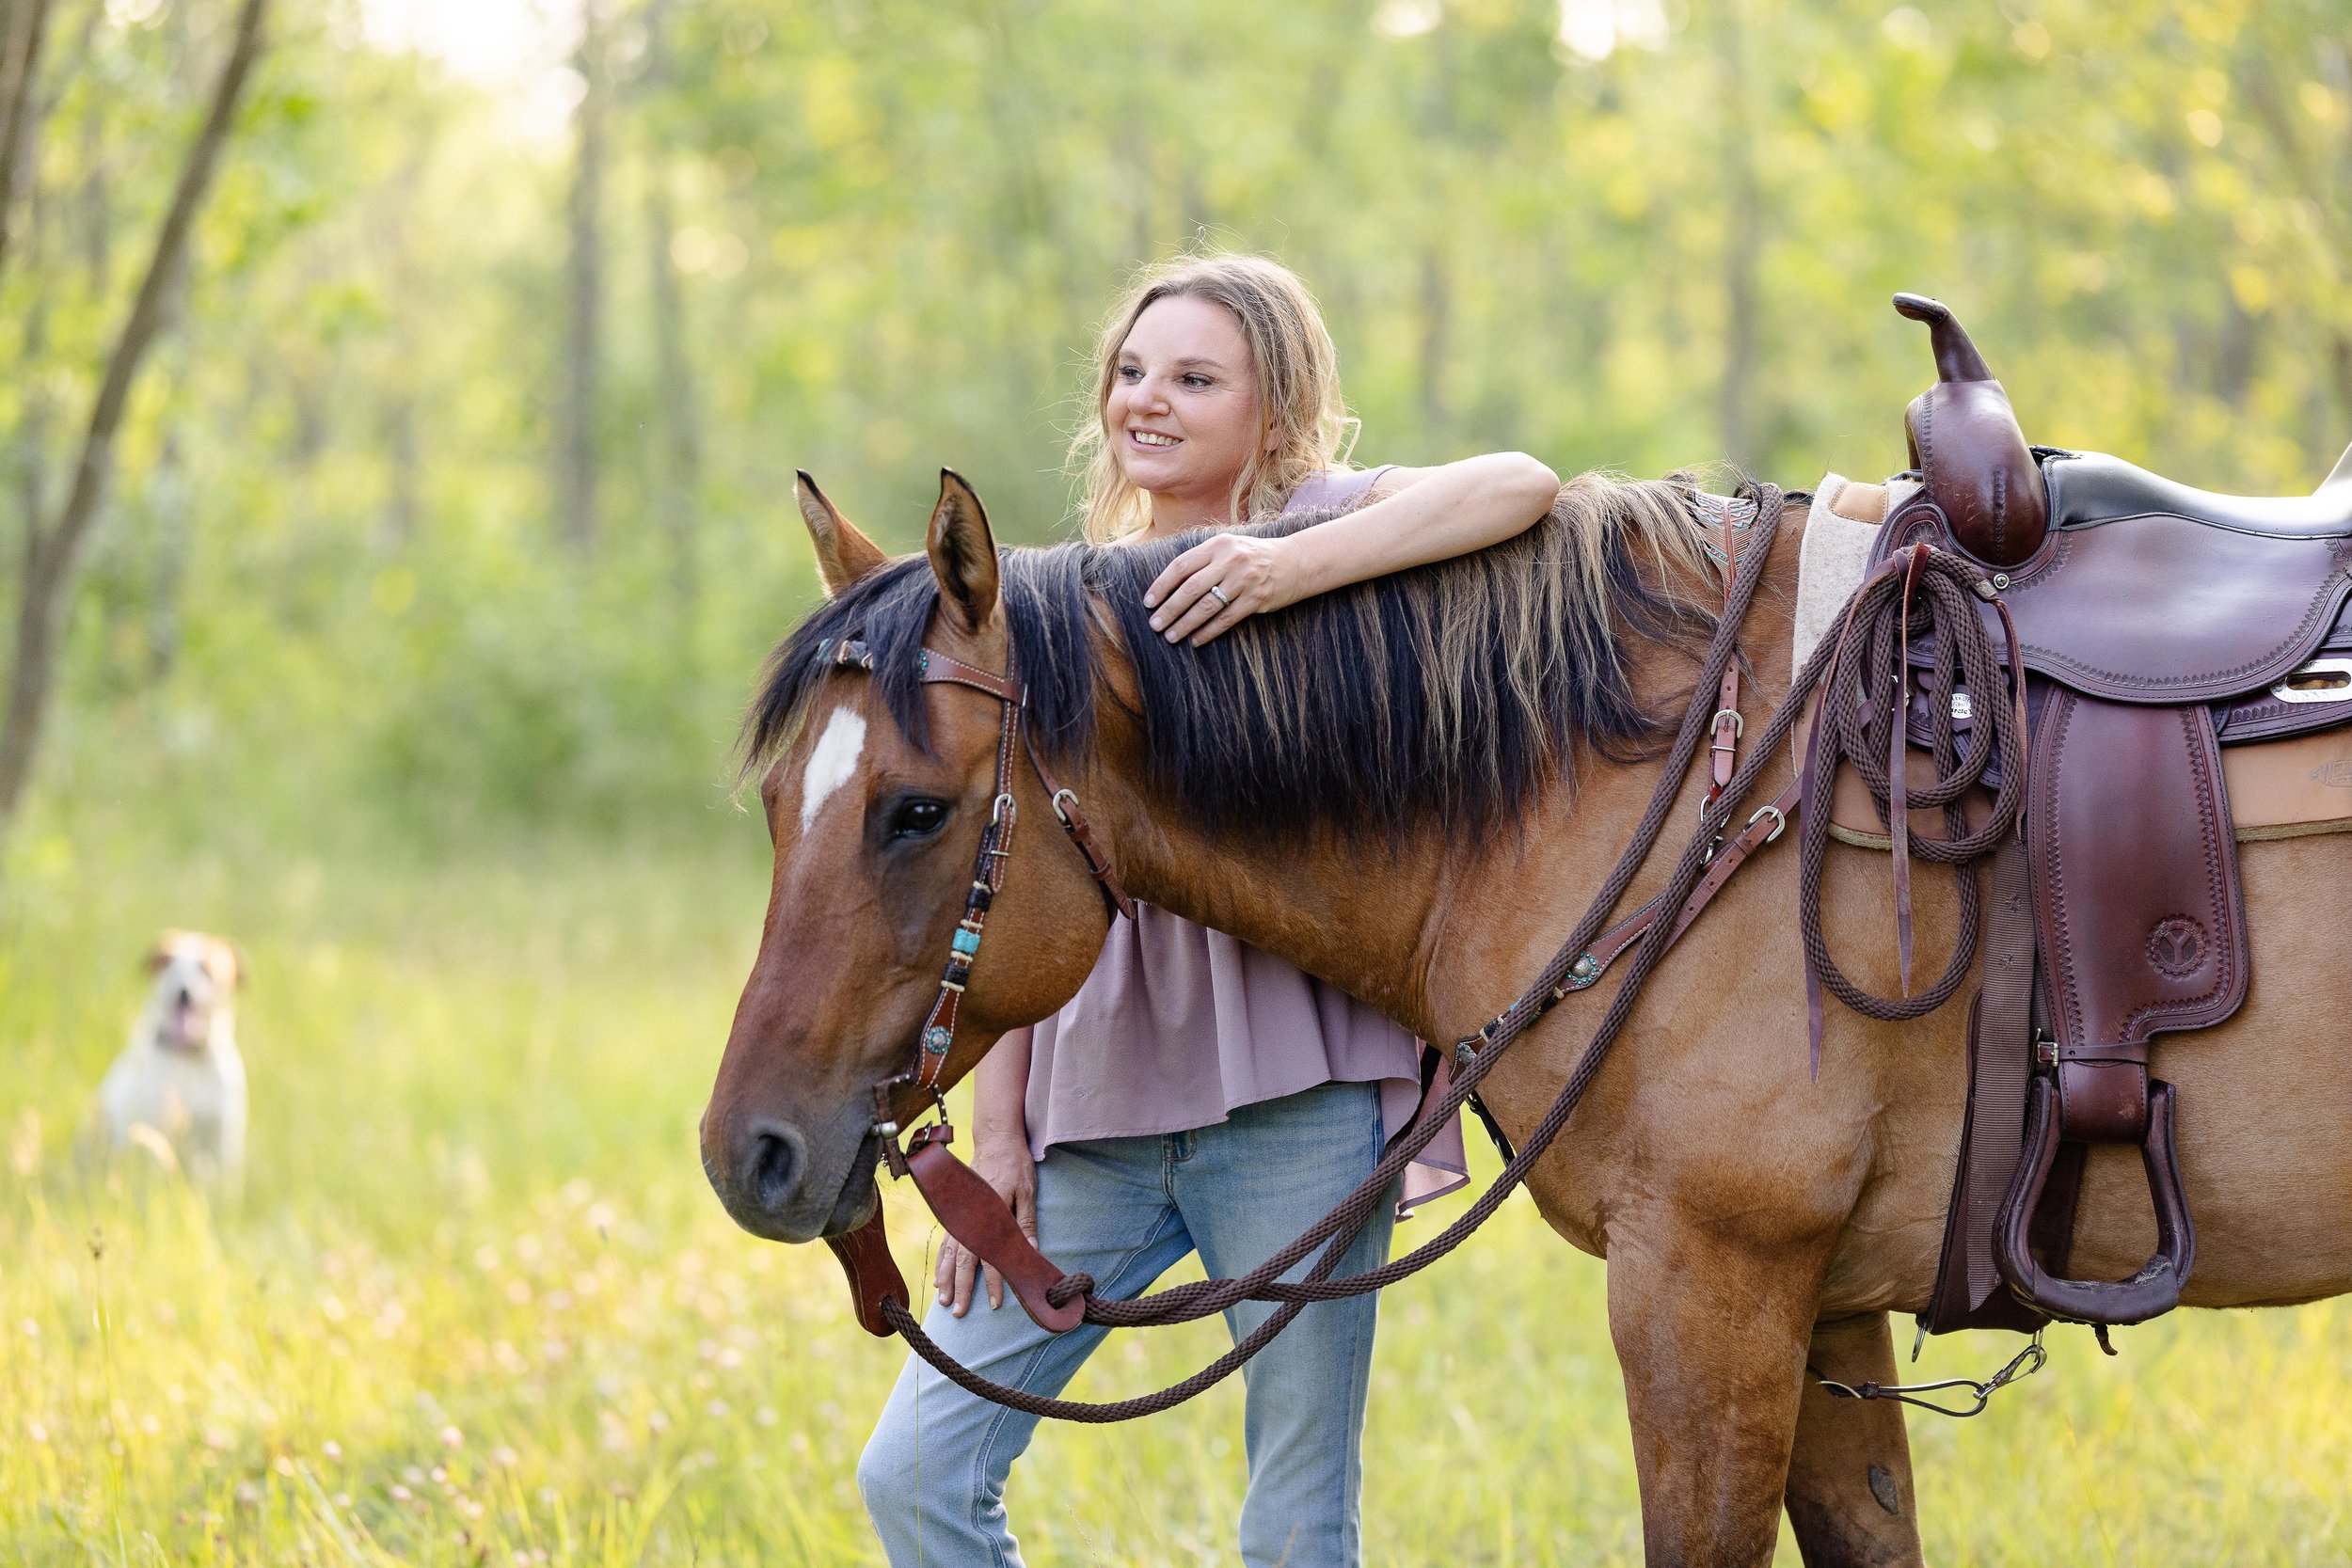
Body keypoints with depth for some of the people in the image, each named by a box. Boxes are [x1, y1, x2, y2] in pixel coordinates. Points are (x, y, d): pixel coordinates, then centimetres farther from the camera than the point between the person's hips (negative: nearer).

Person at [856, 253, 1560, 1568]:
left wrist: (1296, 568, -29)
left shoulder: (1325, 527, 1)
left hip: (1294, 1090, -5)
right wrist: (995, 1131, 6)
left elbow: (1522, 488, -19)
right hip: (1095, 1098, 5)